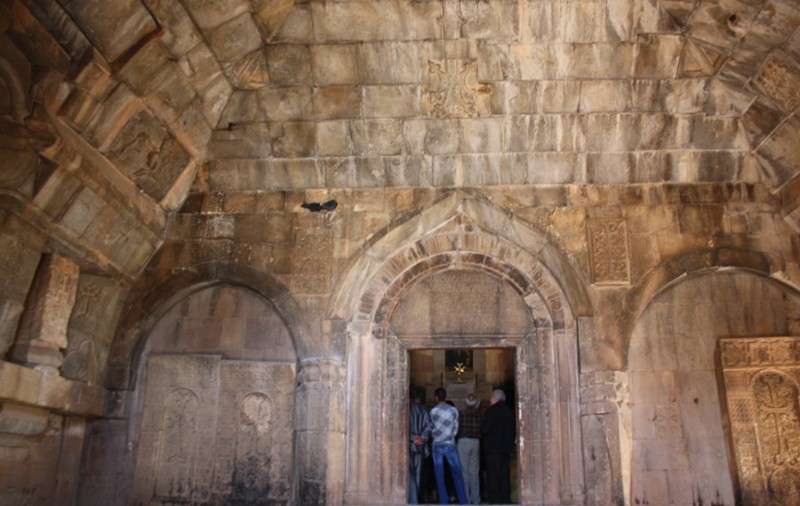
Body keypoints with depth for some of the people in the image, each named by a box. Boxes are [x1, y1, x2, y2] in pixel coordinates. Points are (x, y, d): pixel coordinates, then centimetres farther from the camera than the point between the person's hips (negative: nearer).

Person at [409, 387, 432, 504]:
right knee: (417, 474, 11)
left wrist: (413, 438, -9)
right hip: (420, 446, 4)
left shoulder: (407, 408, -3)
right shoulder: (423, 410, 8)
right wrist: (423, 437, -6)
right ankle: (415, 499, 14)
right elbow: (429, 425, -2)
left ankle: (413, 501, -12)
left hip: (408, 445, -4)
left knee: (409, 474, -4)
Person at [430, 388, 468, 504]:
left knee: (439, 475, 4)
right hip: (450, 445, 0)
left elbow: (431, 430, 1)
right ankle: (463, 501, 6)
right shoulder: (454, 410, 1)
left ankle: (443, 501, 5)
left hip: (437, 445, 0)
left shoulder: (433, 411, -2)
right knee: (457, 474, 7)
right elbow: (456, 429, 3)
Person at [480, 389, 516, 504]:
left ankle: (495, 500, -7)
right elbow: (514, 431, 14)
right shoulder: (509, 411, 11)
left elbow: (485, 429, -14)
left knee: (493, 477, -5)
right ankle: (505, 499, 12)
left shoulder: (492, 410, -9)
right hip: (507, 448, 7)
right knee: (505, 476, 11)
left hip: (493, 448, -7)